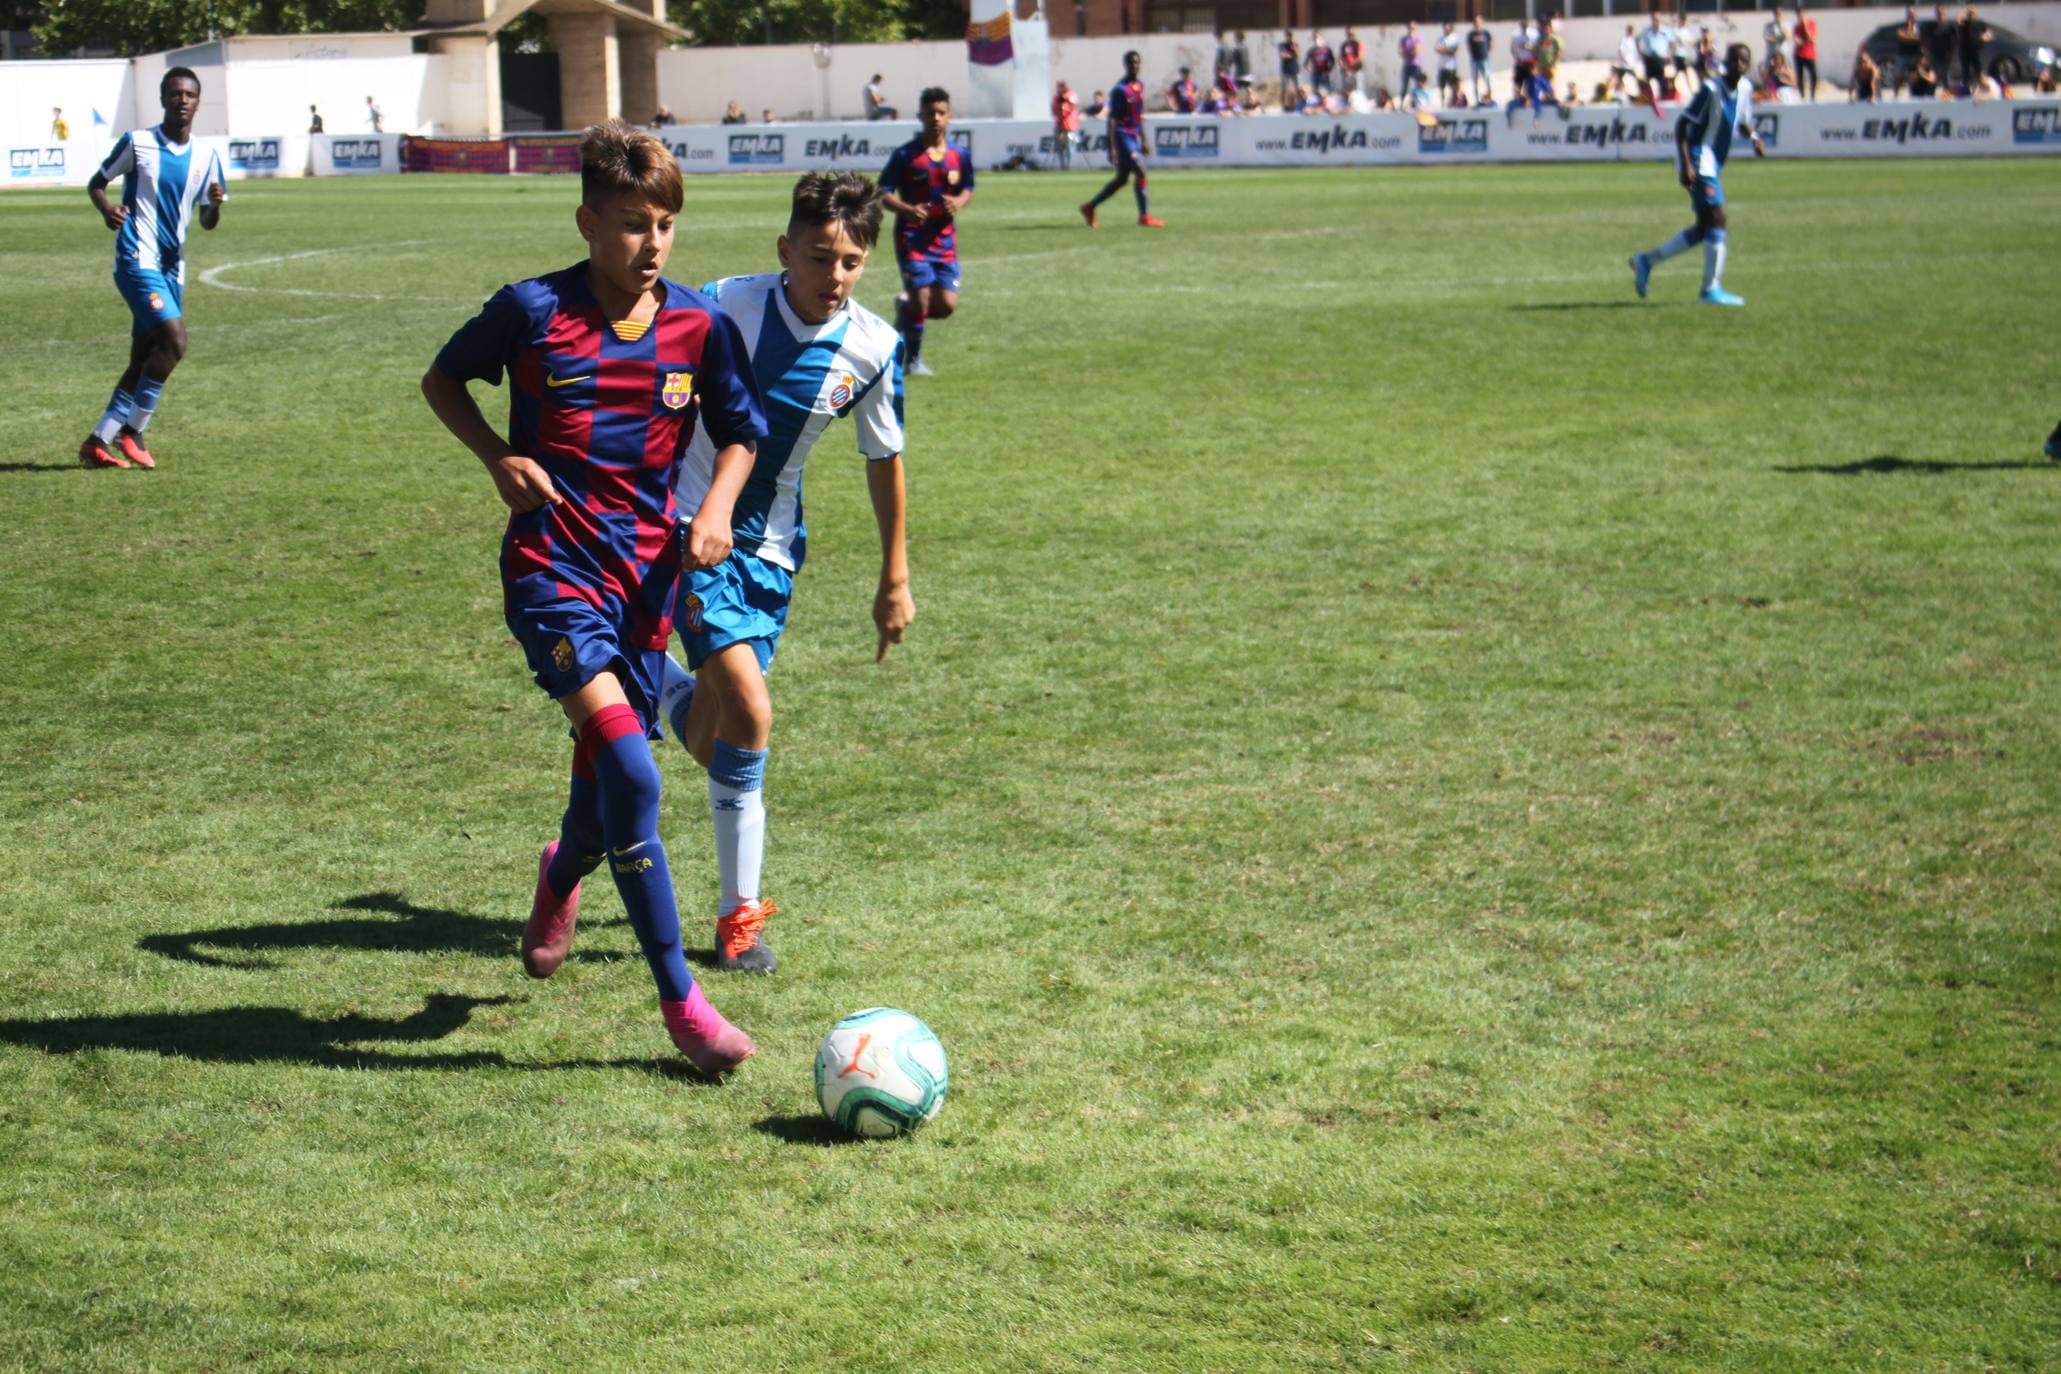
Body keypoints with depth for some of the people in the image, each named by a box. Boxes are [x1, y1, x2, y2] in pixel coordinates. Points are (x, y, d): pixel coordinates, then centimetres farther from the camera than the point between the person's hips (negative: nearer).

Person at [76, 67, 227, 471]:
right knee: (174, 342, -19)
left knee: (143, 361, 6)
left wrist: (215, 204, -12)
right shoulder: (137, 143, -4)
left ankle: (98, 442, 13)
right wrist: (107, 210, -17)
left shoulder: (206, 158, 8)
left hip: (172, 267, 6)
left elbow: (207, 222, 11)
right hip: (138, 259, -6)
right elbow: (96, 184, 4)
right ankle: (131, 432, -8)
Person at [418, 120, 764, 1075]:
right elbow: (443, 378, 8)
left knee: (608, 778, 13)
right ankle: (681, 1001, -12)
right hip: (554, 568, -4)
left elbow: (739, 431, 15)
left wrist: (718, 509, -3)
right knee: (631, 772, -19)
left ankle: (562, 876, 53)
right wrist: (499, 457, -8)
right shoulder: (533, 311, -7)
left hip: (646, 569, 4)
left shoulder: (700, 325, 2)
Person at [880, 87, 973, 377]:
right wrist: (908, 210, -25)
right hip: (913, 240, -4)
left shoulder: (959, 155, 4)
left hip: (945, 240, 4)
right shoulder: (905, 155, -7)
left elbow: (968, 189, 16)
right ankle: (913, 359, 10)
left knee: (947, 305, -3)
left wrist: (958, 203, -9)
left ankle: (905, 307, 29)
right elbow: (883, 193, -7)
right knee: (922, 298, -11)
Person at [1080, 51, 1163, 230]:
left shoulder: (1139, 87, 12)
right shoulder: (1120, 90, -12)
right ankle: (1144, 216, -10)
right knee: (1140, 172, -14)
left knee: (1121, 179, 11)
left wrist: (1144, 140, 20)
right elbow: (1113, 119, -14)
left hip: (1135, 137, 9)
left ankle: (1089, 208, 22)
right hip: (1123, 136, -9)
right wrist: (1113, 147, -17)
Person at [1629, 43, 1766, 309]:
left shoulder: (1745, 88, 7)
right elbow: (1681, 125, -15)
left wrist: (1754, 138, 0)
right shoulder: (1711, 90, -16)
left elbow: (1742, 122, 23)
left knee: (1704, 229, 10)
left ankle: (1647, 261, 22)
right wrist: (1686, 165, -23)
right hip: (1699, 161, -9)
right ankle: (1712, 289, -9)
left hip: (1712, 166, 9)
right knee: (1716, 220, -14)